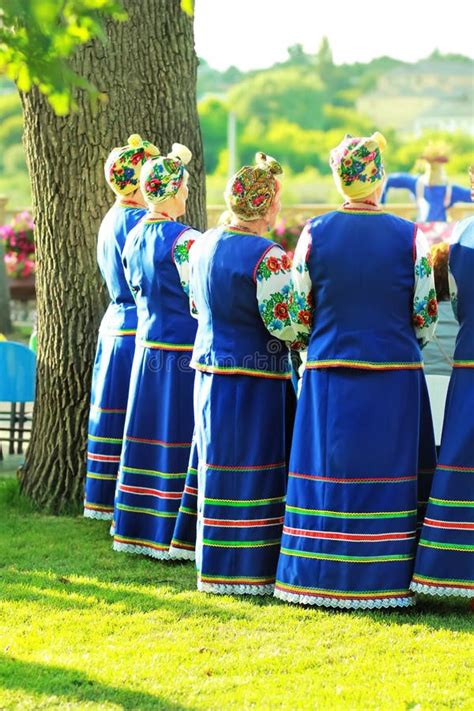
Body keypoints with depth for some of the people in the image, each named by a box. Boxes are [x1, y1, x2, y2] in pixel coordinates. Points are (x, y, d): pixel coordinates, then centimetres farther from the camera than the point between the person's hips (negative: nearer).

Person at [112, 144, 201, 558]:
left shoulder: (133, 238, 9)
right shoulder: (183, 239, -16)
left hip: (147, 345, 8)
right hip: (183, 350, -8)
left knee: (150, 435, 13)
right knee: (179, 437, -4)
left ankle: (138, 528, 18)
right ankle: (173, 533, -2)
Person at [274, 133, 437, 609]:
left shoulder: (315, 233, -3)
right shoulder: (408, 236, -5)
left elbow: (298, 309, 2)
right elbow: (425, 316, -1)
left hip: (328, 371, 1)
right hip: (395, 376, -1)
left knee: (327, 474, 7)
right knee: (387, 476, 5)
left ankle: (320, 578, 11)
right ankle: (383, 579, 7)